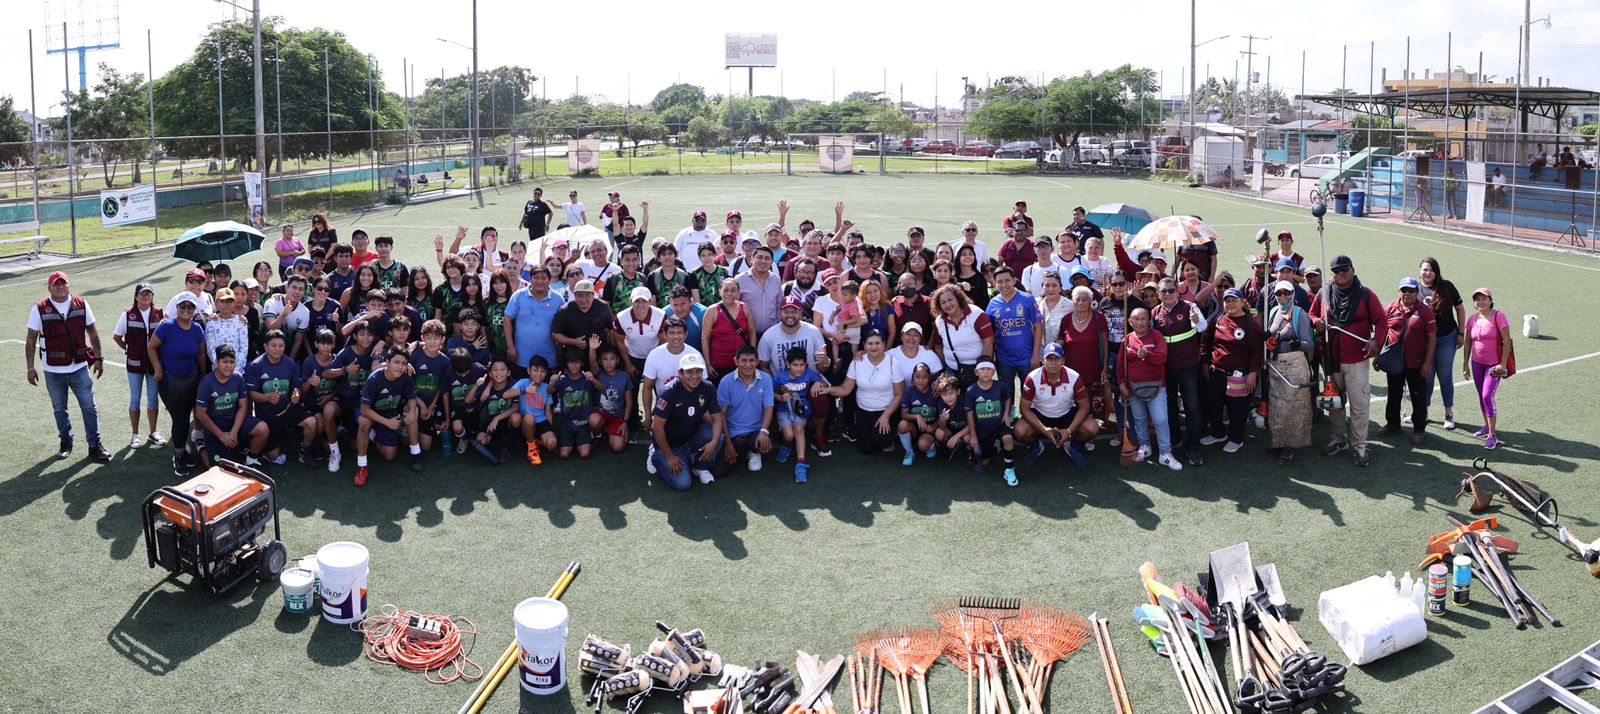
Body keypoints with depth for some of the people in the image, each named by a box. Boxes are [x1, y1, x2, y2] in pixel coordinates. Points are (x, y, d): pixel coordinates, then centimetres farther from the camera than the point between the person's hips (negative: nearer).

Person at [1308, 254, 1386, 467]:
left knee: (1359, 404, -3)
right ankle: (1340, 439, 28)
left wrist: (1376, 341, -19)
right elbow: (1311, 315, 17)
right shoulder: (1323, 295, 6)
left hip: (1357, 361, -3)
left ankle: (1359, 446, 6)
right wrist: (1317, 322, -7)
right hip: (1331, 360, 3)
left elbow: (1380, 321, -3)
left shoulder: (1366, 295, -2)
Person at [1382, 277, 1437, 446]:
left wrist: (1428, 363, -10)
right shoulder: (1391, 309, 1)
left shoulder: (1425, 311, -6)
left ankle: (1418, 429, 19)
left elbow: (1432, 337, -6)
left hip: (1416, 363, -3)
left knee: (1418, 397, 6)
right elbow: (1382, 332, 9)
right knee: (1393, 395, 16)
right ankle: (1392, 424, 32)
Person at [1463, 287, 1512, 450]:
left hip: (1494, 365, -6)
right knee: (1481, 397, 14)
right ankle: (1488, 426, 30)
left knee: (1488, 396, -13)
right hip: (1477, 363, 6)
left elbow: (1507, 341, -13)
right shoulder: (1472, 319, 3)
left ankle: (1493, 435, -6)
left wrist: (1503, 364, -16)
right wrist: (1465, 364, 9)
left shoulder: (1498, 316, -12)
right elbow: (1468, 343, 10)